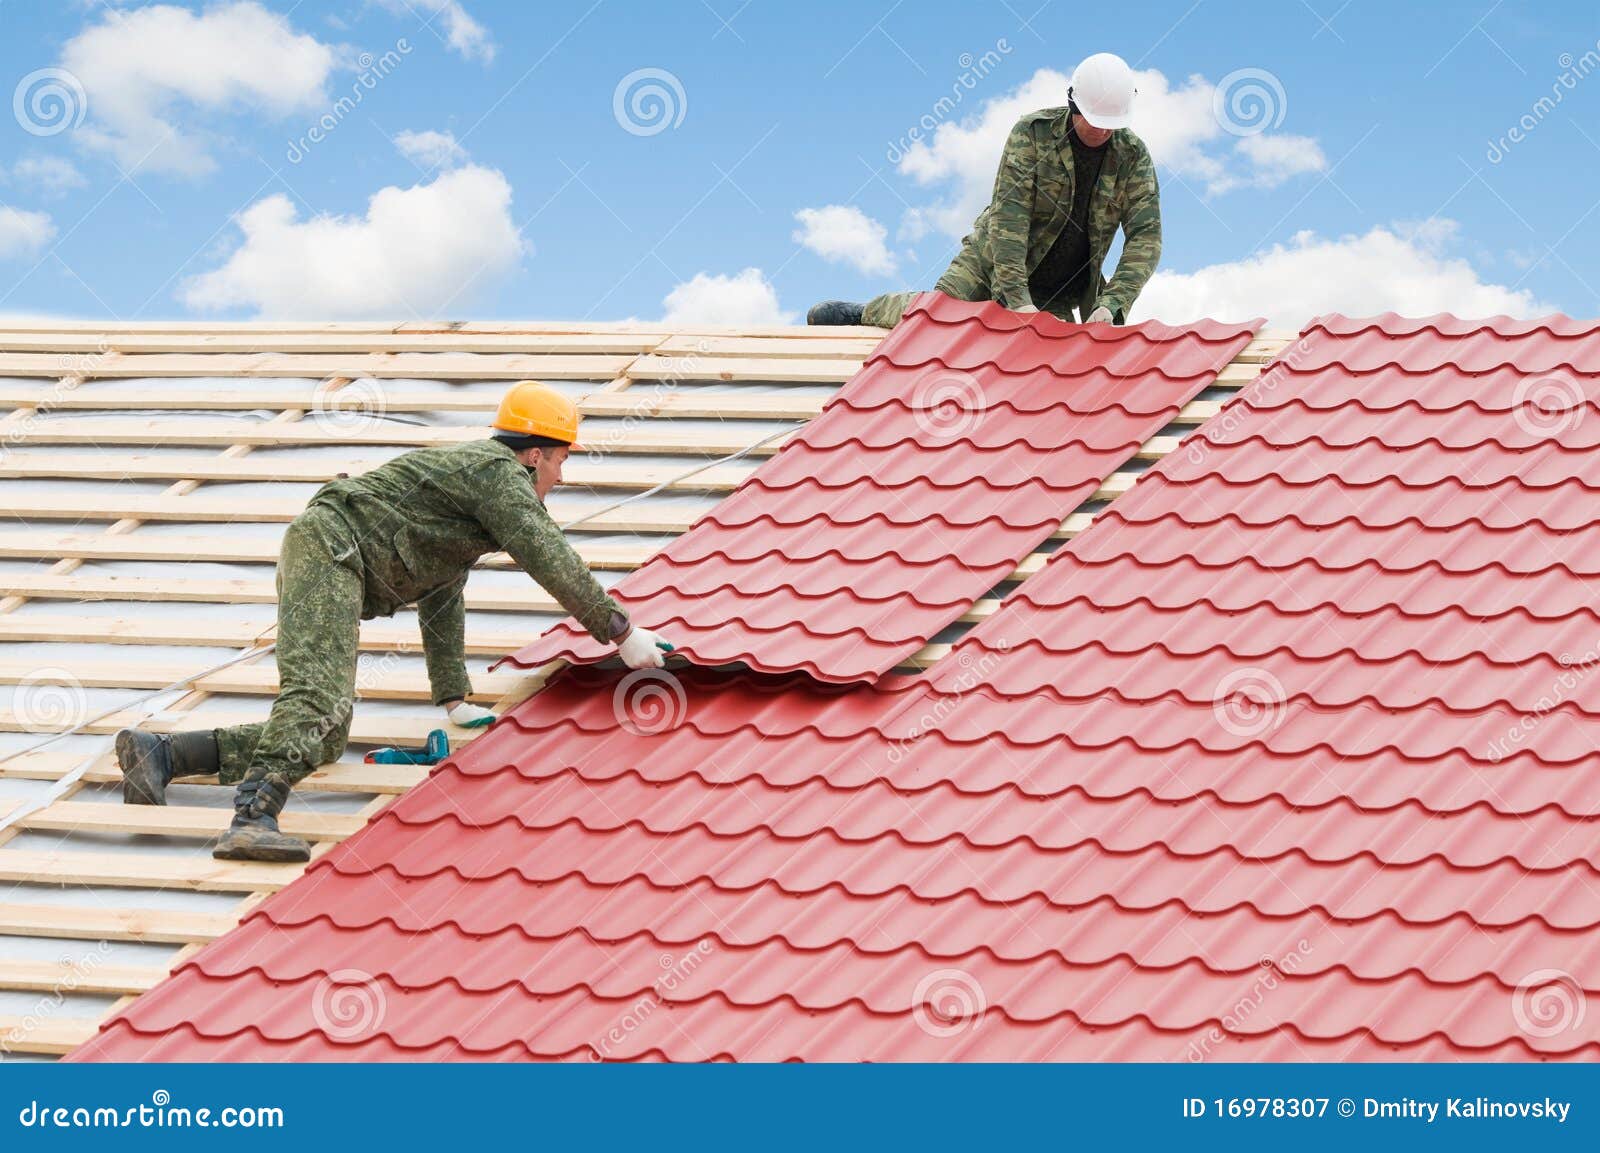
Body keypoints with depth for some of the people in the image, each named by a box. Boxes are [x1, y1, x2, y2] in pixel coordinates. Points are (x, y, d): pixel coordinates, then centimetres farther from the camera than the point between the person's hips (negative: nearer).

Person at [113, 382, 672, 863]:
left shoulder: (470, 469, 31)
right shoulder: (499, 472, -1)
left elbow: (441, 599, 34)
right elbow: (554, 563, -9)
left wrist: (454, 700, 33)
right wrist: (622, 633, -1)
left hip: (327, 563, 10)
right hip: (328, 545, -10)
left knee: (324, 738, 2)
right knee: (317, 697, -29)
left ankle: (159, 753, -2)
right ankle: (254, 819, -48)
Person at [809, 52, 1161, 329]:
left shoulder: (1133, 155, -11)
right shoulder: (1033, 131, -17)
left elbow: (1145, 236, -14)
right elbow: (1008, 213, -23)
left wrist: (1109, 305, -29)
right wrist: (1017, 300, -31)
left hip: (1058, 294, 3)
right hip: (995, 259, -3)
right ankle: (865, 313, 11)